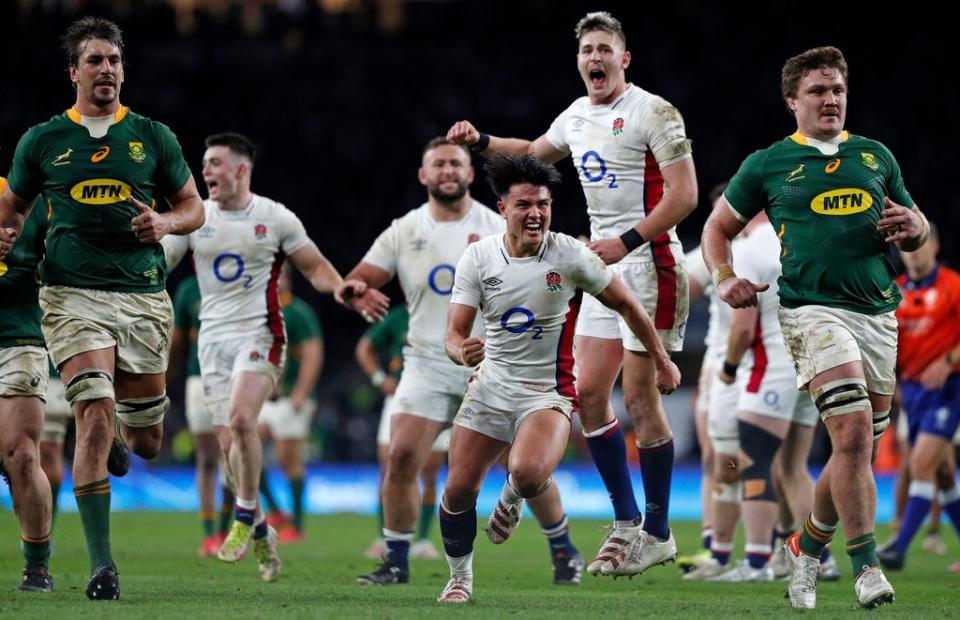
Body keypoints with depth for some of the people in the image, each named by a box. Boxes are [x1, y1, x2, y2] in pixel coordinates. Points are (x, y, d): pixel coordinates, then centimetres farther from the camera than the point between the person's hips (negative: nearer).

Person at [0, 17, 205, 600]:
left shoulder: (153, 136, 8)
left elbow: (193, 206, 15)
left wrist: (166, 223, -7)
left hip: (144, 296, 2)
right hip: (74, 294, -2)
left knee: (146, 442, 7)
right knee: (96, 420, -17)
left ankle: (128, 422, 48)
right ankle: (101, 562, -12)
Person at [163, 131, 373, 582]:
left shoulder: (277, 218, 0)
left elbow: (314, 267, 7)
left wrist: (343, 287, -12)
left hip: (260, 335, -4)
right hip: (213, 337, 4)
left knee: (240, 418, -26)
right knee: (228, 442, 1)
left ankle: (245, 515, -11)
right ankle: (259, 531, 17)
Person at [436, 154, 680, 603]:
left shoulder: (570, 255, -11)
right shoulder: (478, 257, -5)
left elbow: (625, 304, 2)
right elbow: (454, 334, -5)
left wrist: (662, 361, 9)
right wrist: (462, 352, -30)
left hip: (547, 392, -3)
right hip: (490, 386, 3)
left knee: (528, 474, -31)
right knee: (458, 490, -3)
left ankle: (515, 494, 10)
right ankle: (459, 577, 24)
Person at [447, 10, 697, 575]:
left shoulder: (653, 113, -11)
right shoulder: (577, 117, 13)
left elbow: (684, 195, -15)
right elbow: (536, 152, 34)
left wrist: (626, 242, -21)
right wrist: (480, 142, 19)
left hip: (649, 262, -8)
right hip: (605, 261, 8)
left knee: (640, 396, -8)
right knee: (590, 392, 4)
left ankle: (658, 533, 1)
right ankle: (626, 523, 14)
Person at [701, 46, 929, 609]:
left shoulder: (876, 156, 16)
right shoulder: (769, 164, 7)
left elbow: (917, 231, 23)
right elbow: (718, 227, 17)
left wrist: (913, 226, -1)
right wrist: (724, 278, -1)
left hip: (880, 316, 4)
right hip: (814, 309, -4)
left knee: (860, 449, 8)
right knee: (853, 433, -20)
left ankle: (808, 547, 29)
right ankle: (868, 569, -17)